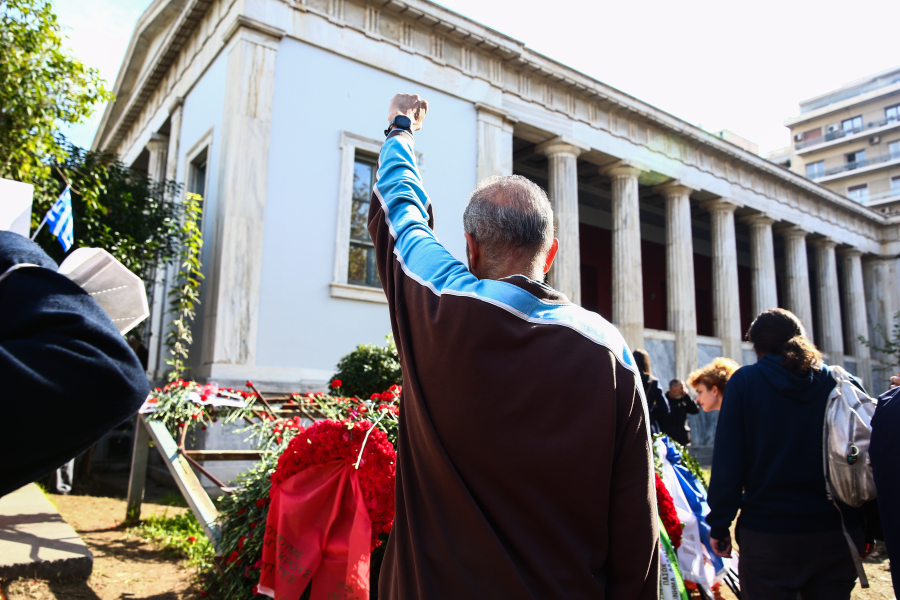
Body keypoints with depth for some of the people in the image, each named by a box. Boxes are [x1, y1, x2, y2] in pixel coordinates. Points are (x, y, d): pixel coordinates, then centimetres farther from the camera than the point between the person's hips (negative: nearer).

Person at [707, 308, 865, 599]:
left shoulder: (744, 381, -8)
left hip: (769, 532, -3)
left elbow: (727, 462, -10)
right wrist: (866, 528, 13)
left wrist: (719, 526, -2)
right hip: (839, 532, 4)